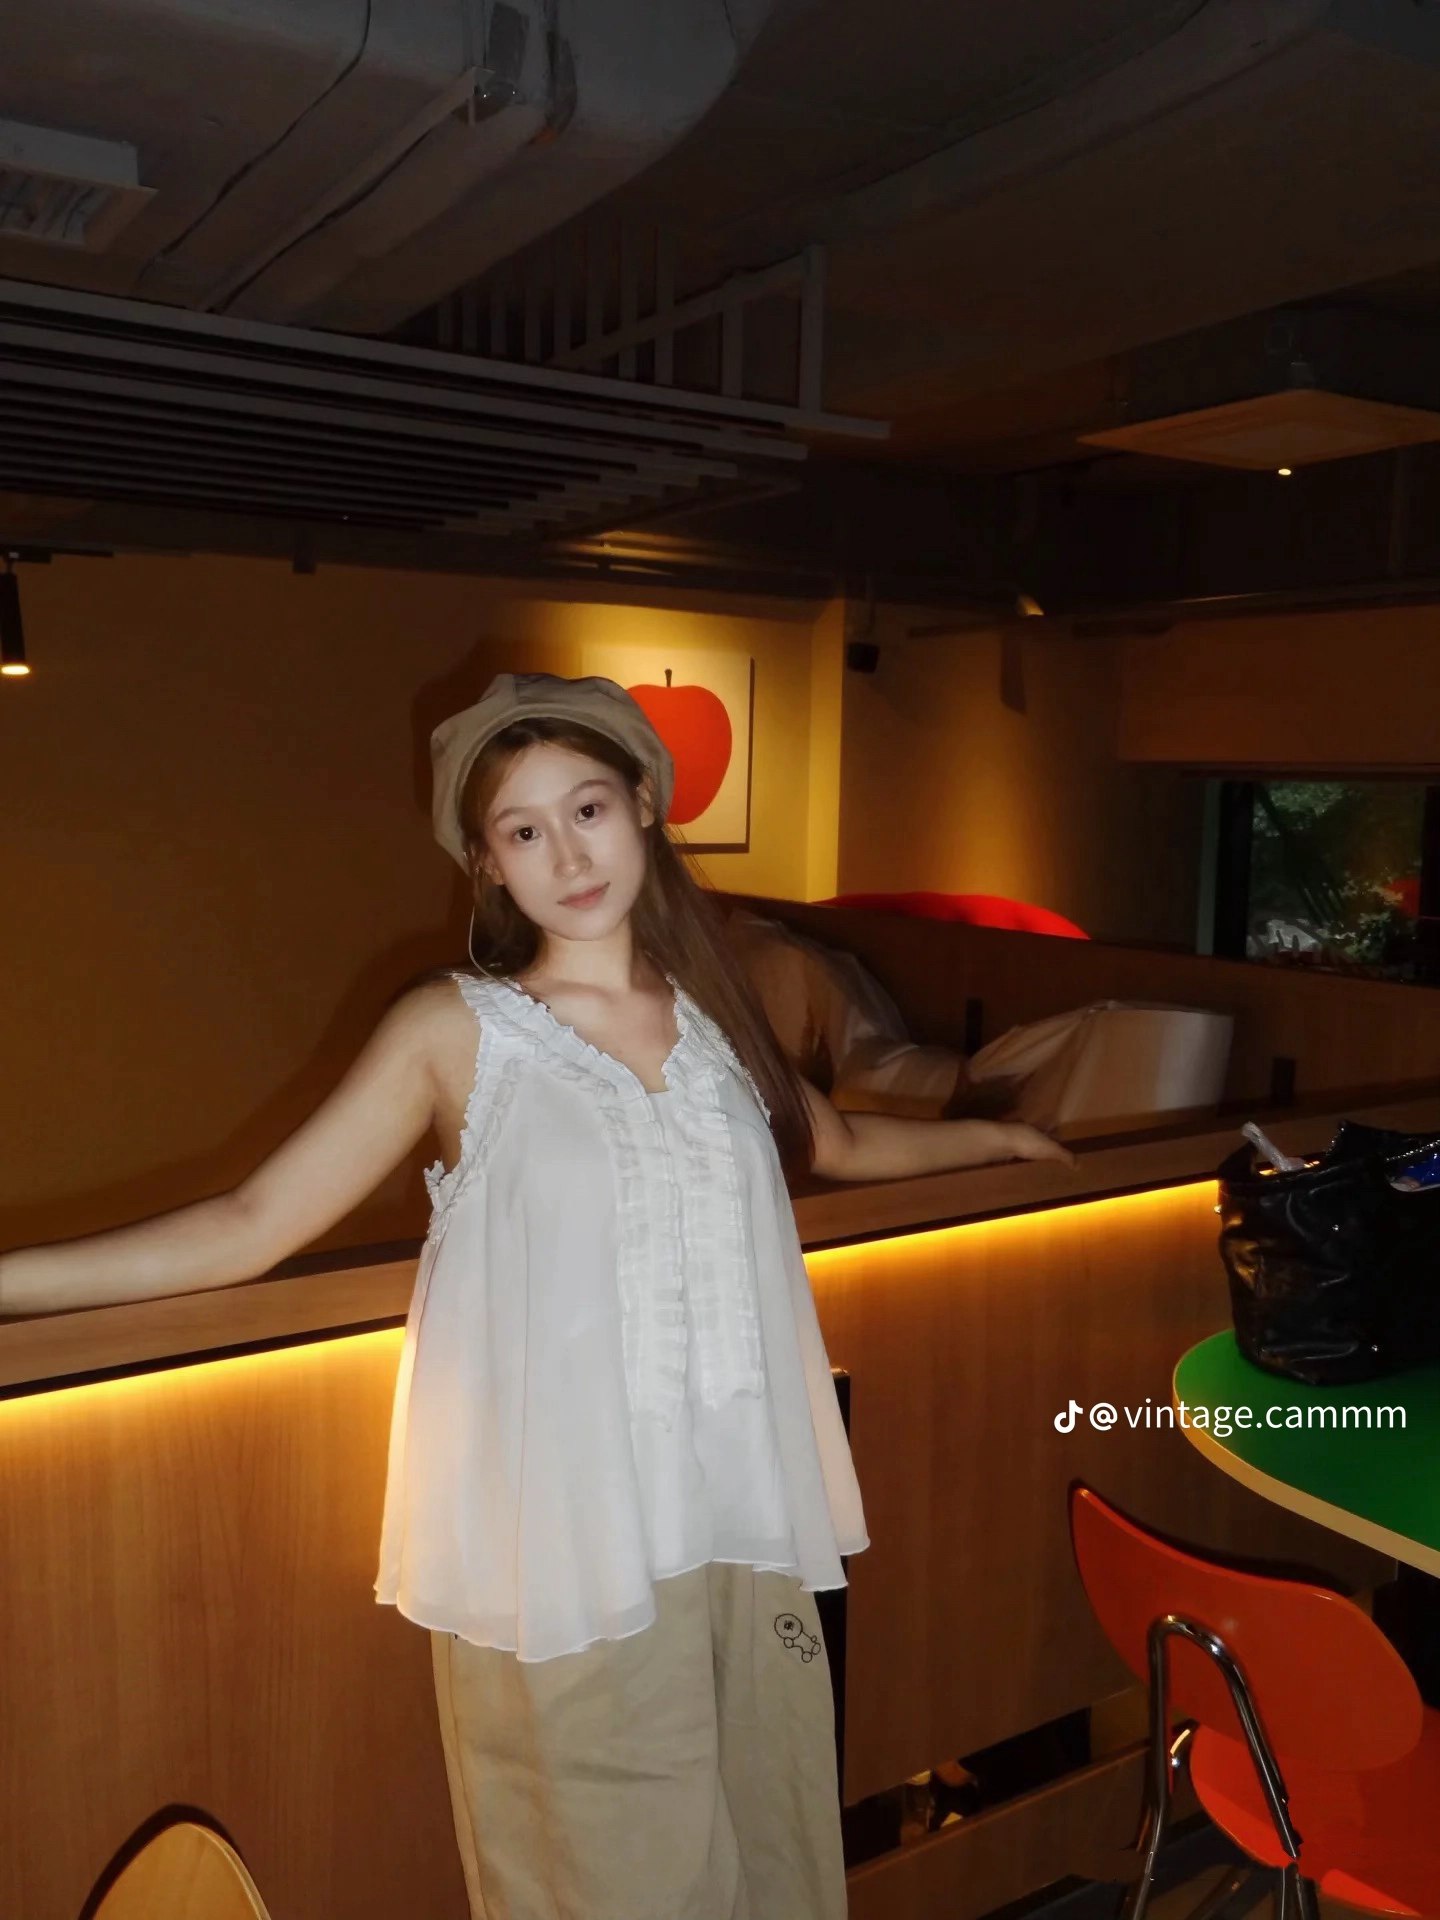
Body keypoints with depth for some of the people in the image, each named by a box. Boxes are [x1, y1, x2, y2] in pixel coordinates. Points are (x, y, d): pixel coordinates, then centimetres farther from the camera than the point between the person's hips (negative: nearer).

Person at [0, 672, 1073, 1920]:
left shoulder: (712, 1011, 7)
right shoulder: (453, 1030, -4)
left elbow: (837, 1142, 26)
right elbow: (254, 1225, -6)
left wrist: (996, 1136, 36)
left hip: (748, 1521, 4)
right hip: (566, 1545, -4)